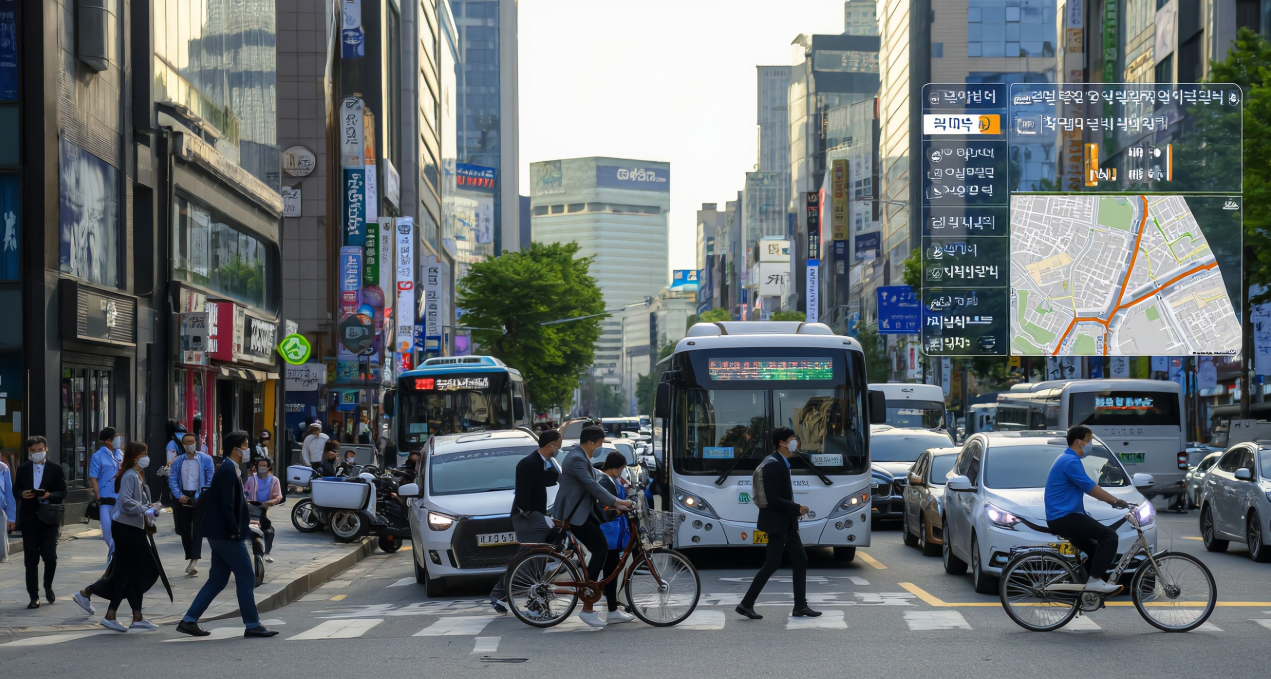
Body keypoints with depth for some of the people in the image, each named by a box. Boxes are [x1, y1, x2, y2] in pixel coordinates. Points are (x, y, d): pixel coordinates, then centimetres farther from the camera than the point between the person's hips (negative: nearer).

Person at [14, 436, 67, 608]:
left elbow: (63, 492, 1)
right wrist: (22, 494, -12)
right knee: (31, 560, 2)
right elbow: (15, 490, 10)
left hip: (48, 518, -1)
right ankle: (34, 596, 7)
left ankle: (48, 586, 22)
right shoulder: (22, 469, 8)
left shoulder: (56, 469, 3)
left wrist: (50, 495, -18)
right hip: (29, 519, 1)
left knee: (50, 557, -5)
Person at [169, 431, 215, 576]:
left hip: (199, 498, -4)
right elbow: (172, 480, 3)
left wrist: (202, 496, -15)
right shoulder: (177, 462, 7)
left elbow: (210, 480, -7)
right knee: (185, 530, 9)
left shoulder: (206, 459, -4)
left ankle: (194, 560, -18)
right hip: (183, 498, 4)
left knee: (197, 529, -12)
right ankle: (189, 559, 20)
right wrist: (179, 496, -11)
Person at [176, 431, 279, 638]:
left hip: (219, 534, 10)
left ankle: (189, 621, 13)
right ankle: (252, 625, 5)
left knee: (218, 580, 13)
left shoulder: (227, 468, 14)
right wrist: (234, 532, -18)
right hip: (226, 535, -10)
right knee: (246, 578, -2)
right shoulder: (228, 470, -17)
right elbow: (226, 505, -23)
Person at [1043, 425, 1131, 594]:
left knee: (1095, 548, 18)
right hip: (1064, 517, -11)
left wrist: (1112, 500, 21)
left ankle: (1091, 585, 17)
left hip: (1062, 517, 11)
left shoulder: (1068, 459, 19)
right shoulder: (1071, 461, -15)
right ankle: (1095, 580, -14)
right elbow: (1091, 489, -15)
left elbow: (1089, 489, 27)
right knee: (1109, 536, -15)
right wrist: (1116, 501, -4)